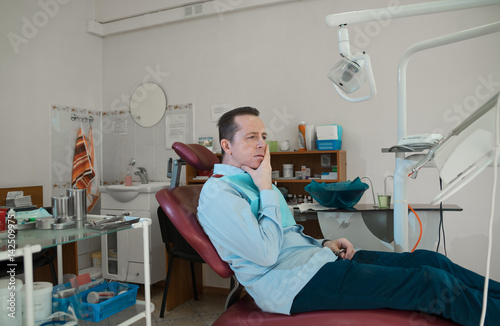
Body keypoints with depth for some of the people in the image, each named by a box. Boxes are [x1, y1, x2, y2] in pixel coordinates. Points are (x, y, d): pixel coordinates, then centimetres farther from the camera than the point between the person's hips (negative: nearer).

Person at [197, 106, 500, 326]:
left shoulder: (250, 180, 17)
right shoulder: (217, 192, -13)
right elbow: (266, 254, -21)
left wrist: (323, 243, 7)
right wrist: (267, 189, -14)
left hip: (316, 258, 9)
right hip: (292, 282, -9)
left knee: (430, 260, 2)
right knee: (433, 284, -15)